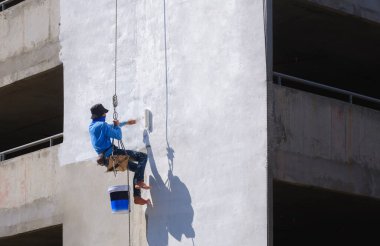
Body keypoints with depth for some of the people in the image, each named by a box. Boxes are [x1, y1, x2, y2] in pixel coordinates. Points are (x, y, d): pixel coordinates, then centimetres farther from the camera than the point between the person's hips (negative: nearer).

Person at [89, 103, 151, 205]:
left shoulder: (92, 126, 17)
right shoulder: (102, 125, -13)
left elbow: (111, 127, 34)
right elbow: (118, 136, -12)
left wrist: (126, 123, 43)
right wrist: (117, 125, 9)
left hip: (106, 159, 9)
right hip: (112, 154, -9)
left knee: (137, 168, 18)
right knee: (143, 156, -7)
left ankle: (137, 197, 12)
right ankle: (140, 182, -16)